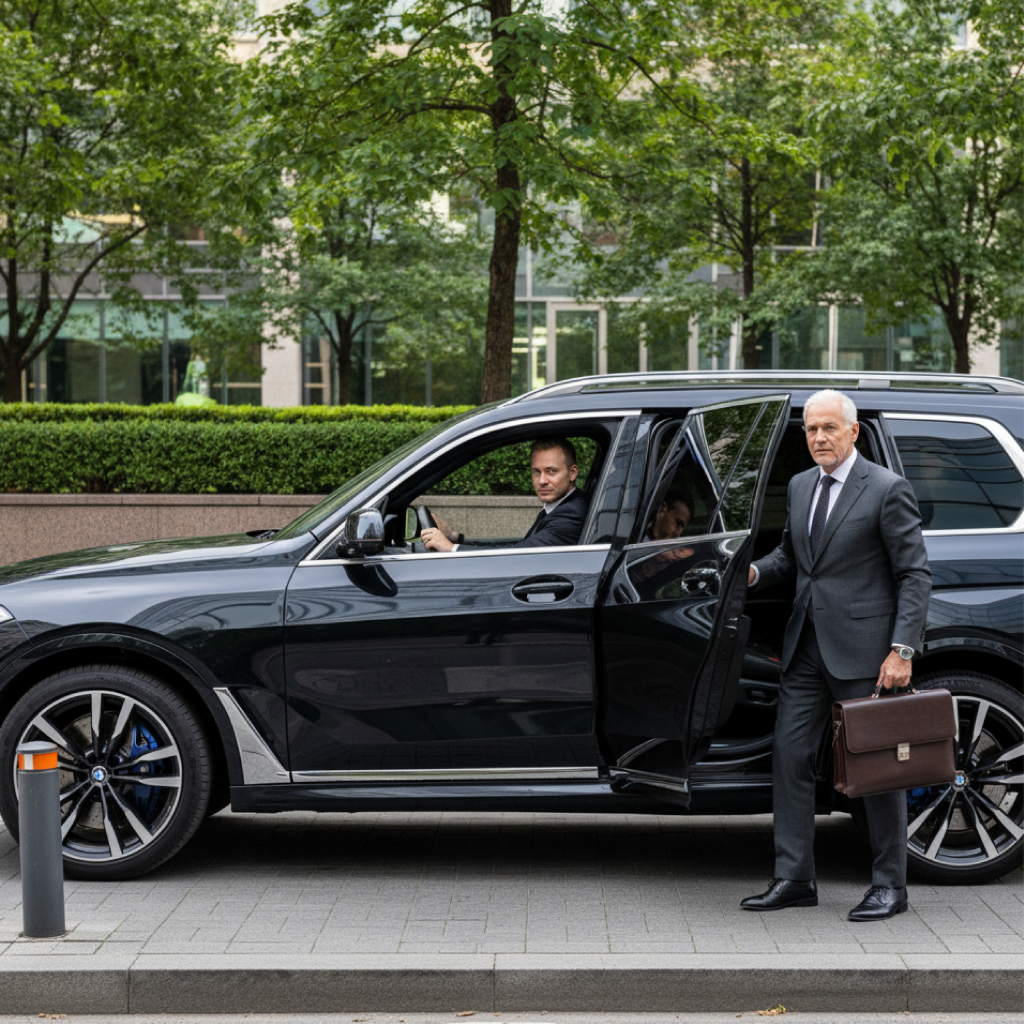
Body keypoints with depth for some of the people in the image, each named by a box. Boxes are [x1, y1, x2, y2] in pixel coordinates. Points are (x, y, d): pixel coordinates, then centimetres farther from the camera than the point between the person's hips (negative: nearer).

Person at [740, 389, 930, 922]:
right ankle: (794, 878, 12)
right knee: (789, 754, 4)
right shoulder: (800, 486, 12)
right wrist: (756, 570, 0)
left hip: (863, 649, -7)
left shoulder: (887, 489, -8)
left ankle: (888, 886, 13)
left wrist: (902, 650, -16)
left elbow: (914, 574, -9)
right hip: (807, 646, 7)